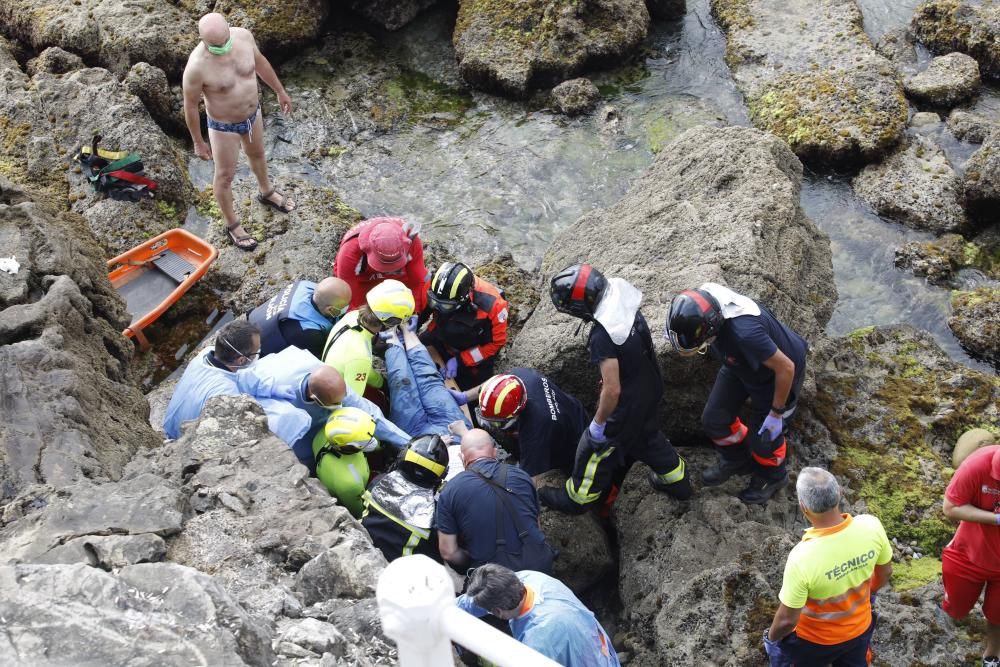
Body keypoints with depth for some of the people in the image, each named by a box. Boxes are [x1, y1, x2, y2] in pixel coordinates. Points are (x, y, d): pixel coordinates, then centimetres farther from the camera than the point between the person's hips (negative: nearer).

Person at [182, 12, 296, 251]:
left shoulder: (243, 35, -21)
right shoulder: (197, 66, -35)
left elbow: (260, 62, 1)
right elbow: (190, 106, -19)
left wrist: (280, 91, 13)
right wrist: (198, 142, -9)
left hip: (252, 114, 5)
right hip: (224, 126, -5)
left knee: (257, 154, 32)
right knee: (225, 176, 17)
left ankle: (266, 193, 62)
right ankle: (232, 224, 41)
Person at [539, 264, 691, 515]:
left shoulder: (603, 336, -36)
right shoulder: (625, 303, -11)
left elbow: (612, 389, -32)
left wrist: (598, 423, -16)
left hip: (627, 404, -8)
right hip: (650, 391, 8)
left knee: (596, 447, 16)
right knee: (648, 437, 32)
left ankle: (579, 497, 37)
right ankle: (677, 481, 50)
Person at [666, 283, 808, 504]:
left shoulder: (745, 332, -46)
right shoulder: (701, 303, -27)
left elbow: (786, 368, -32)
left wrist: (776, 413, -21)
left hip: (775, 373, -6)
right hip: (740, 364, 6)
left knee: (762, 435, 7)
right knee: (714, 418, 10)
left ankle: (773, 476, 39)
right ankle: (736, 460, 39)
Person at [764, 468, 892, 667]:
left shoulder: (802, 558, -39)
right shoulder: (871, 526, -26)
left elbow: (787, 620, -25)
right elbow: (885, 573, -4)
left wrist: (772, 636, -3)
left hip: (815, 641, -3)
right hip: (860, 629, 4)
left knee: (778, 644, 27)